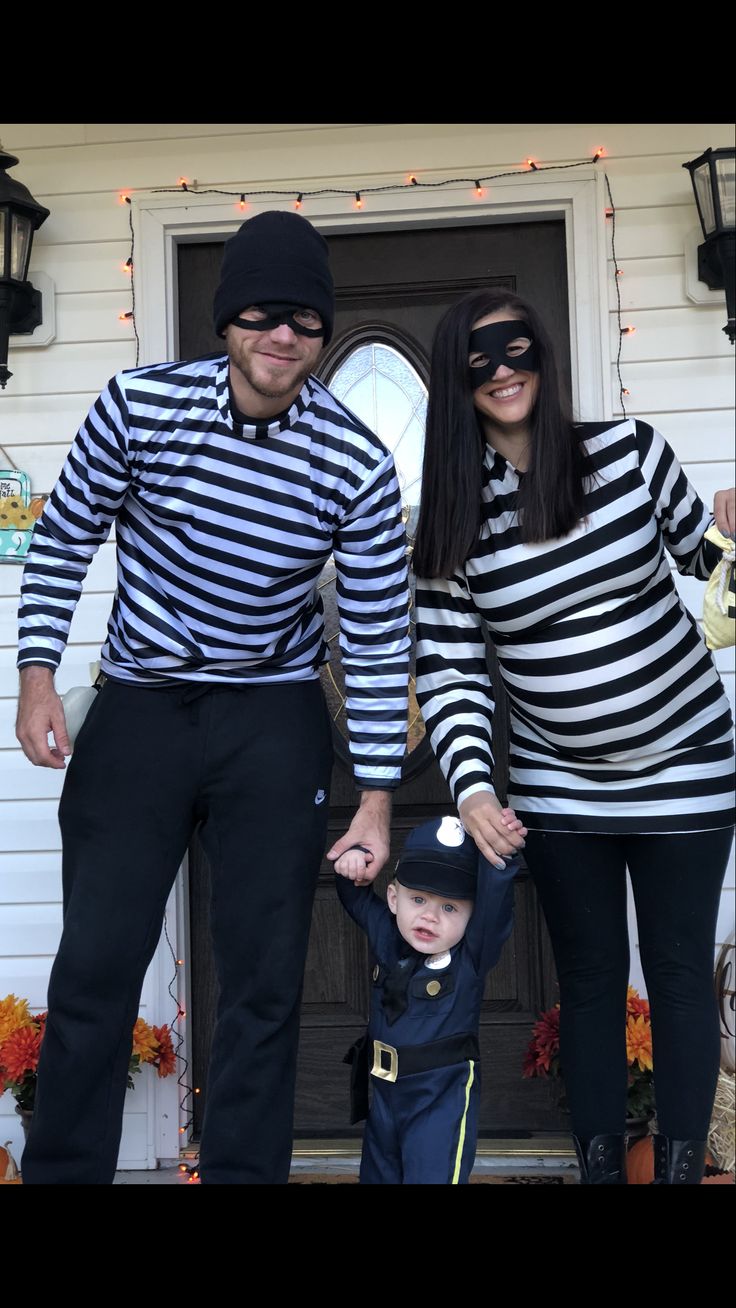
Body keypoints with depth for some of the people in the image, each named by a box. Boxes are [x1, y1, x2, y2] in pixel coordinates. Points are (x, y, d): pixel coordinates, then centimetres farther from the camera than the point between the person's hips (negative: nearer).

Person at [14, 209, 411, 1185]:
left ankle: (243, 1174, 18)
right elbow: (64, 538, 3)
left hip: (275, 721, 0)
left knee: (265, 984, 3)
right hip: (140, 706, 0)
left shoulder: (357, 465, -11)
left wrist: (376, 799, -6)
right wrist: (37, 678, -5)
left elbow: (377, 638, -6)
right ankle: (60, 1169, 17)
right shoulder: (139, 405, -11)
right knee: (95, 967, 1)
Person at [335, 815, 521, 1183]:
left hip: (443, 1099, -6)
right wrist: (353, 861, -8)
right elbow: (357, 897, 12)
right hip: (384, 1094, 6)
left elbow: (494, 909, -31)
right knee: (377, 1175, 19)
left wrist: (497, 859, -45)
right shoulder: (387, 937, 0)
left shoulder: (471, 957, -14)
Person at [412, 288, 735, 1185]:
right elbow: (448, 670, -10)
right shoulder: (453, 513, -6)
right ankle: (599, 1165, 24)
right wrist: (470, 784, -21)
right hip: (559, 787, 1)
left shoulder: (627, 448, -7)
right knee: (589, 977, 11)